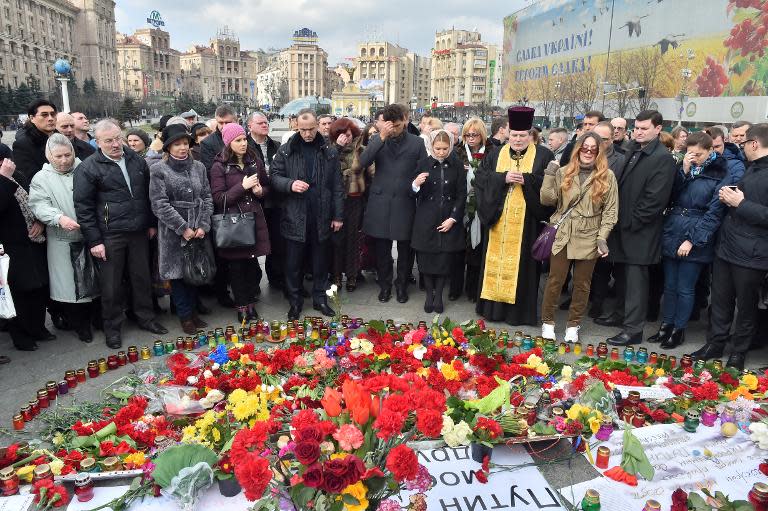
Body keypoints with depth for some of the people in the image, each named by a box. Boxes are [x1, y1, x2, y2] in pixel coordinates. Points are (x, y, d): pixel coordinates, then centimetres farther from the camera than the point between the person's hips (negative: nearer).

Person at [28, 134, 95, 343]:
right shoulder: (41, 178, 0)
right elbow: (39, 205, -11)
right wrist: (59, 218, -31)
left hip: (90, 238, 2)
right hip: (63, 241, -2)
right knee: (70, 286, 3)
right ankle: (80, 325, 16)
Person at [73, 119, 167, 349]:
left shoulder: (137, 161, 8)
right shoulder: (88, 168, -6)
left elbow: (148, 194, 17)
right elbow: (83, 207, -8)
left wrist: (151, 223, 15)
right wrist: (94, 240, -11)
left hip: (139, 232, 4)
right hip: (110, 235, -4)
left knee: (142, 277, 14)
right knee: (111, 284, 6)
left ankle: (145, 318, 30)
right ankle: (112, 328, 21)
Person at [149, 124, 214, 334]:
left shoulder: (198, 167, 9)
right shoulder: (158, 170, -3)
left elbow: (207, 198, 7)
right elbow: (160, 204, -9)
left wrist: (204, 226, -5)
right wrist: (183, 228, -14)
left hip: (199, 231, 3)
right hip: (173, 232, -3)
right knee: (177, 273, 4)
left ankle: (193, 311, 25)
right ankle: (185, 316, 17)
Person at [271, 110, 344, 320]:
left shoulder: (329, 152, 4)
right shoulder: (285, 151, 1)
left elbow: (337, 186, 5)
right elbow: (275, 176, 2)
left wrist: (338, 215, 2)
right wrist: (290, 184, -19)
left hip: (321, 217, 1)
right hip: (294, 216, -1)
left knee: (320, 261, 12)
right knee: (293, 262, 7)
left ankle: (320, 298, 26)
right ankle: (295, 300, 22)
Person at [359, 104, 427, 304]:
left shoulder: (417, 143, 4)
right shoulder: (377, 140, 5)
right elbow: (363, 162, -11)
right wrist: (381, 137, -17)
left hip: (405, 203, 0)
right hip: (380, 203, 1)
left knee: (405, 249, 8)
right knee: (382, 249, 8)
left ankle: (402, 285, 25)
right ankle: (385, 285, 25)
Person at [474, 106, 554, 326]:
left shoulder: (544, 156, 3)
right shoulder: (495, 155, 11)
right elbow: (480, 177, 2)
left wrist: (526, 179, -15)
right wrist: (503, 178, -12)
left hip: (526, 222, -2)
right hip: (498, 218, 3)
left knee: (521, 263, 2)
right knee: (497, 260, 6)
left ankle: (520, 309, 12)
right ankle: (494, 305, 16)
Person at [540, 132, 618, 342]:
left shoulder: (607, 176, 1)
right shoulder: (563, 172, 3)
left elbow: (610, 210, 1)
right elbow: (547, 200, -1)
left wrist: (602, 238, -6)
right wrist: (549, 176, -12)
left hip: (588, 238, 0)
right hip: (562, 235, 0)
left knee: (582, 283, 9)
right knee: (555, 280, 3)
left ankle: (573, 325, 23)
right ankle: (547, 322, 18)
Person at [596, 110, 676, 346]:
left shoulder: (663, 158, -12)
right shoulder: (633, 151, 13)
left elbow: (656, 198, -18)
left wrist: (631, 223, -15)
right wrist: (618, 218, 8)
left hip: (639, 230, -8)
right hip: (622, 225, 8)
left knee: (635, 278, -3)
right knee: (622, 273, 18)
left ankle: (633, 329, 3)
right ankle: (620, 314, 32)